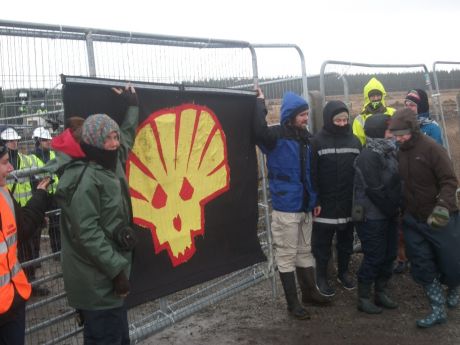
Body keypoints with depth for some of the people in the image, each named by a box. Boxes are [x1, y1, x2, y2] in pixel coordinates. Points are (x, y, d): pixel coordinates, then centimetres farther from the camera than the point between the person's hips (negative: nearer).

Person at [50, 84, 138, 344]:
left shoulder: (110, 163, 6)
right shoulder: (84, 178, -21)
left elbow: (127, 137, 28)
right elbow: (87, 233, -24)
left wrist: (132, 106, 35)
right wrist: (116, 270, -22)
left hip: (109, 272, 9)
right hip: (97, 279, -9)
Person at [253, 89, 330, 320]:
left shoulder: (304, 137, 8)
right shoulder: (276, 136, -12)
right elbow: (260, 130, -36)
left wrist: (315, 199, 13)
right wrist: (260, 102, -22)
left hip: (305, 206, 7)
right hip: (286, 207, -7)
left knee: (305, 251, 20)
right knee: (287, 256, 4)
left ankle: (309, 291, 35)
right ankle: (292, 303, 14)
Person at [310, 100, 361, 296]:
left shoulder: (354, 140, 5)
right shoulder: (318, 142, -8)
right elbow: (312, 174, -10)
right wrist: (314, 201, -14)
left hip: (349, 203, 4)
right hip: (325, 203, -4)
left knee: (346, 241, 16)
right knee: (322, 243, 7)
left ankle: (343, 272, 33)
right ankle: (321, 277, 21)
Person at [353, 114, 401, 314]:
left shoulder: (389, 152, 10)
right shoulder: (368, 156, -17)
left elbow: (395, 182, 13)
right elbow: (375, 190, -20)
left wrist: (396, 208, 4)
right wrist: (392, 209, -11)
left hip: (388, 214, 8)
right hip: (372, 215, -8)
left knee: (389, 254, 14)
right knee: (374, 257, -2)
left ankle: (381, 292, 28)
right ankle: (363, 298, 11)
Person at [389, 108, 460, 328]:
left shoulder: (432, 148, -15)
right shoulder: (400, 152, 4)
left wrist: (442, 207, -31)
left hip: (440, 219, -5)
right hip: (413, 220, 5)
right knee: (422, 267, 6)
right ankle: (438, 309, 19)